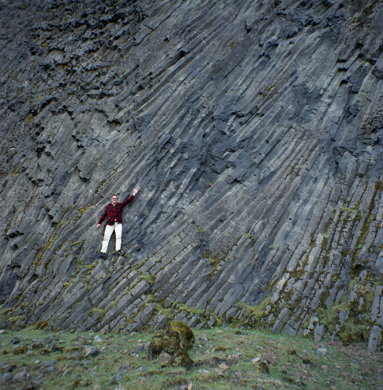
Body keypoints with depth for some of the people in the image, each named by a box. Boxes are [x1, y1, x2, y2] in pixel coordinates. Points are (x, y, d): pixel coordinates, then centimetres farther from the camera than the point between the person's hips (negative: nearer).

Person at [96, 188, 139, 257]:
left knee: (118, 236, -17)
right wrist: (99, 223, 10)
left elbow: (127, 200, 0)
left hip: (118, 224, 0)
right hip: (110, 224, 1)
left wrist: (133, 194, -9)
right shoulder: (108, 206, 10)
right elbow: (103, 215, 12)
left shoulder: (120, 205, 7)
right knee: (106, 237, -8)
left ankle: (118, 250, -22)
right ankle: (103, 252, -12)